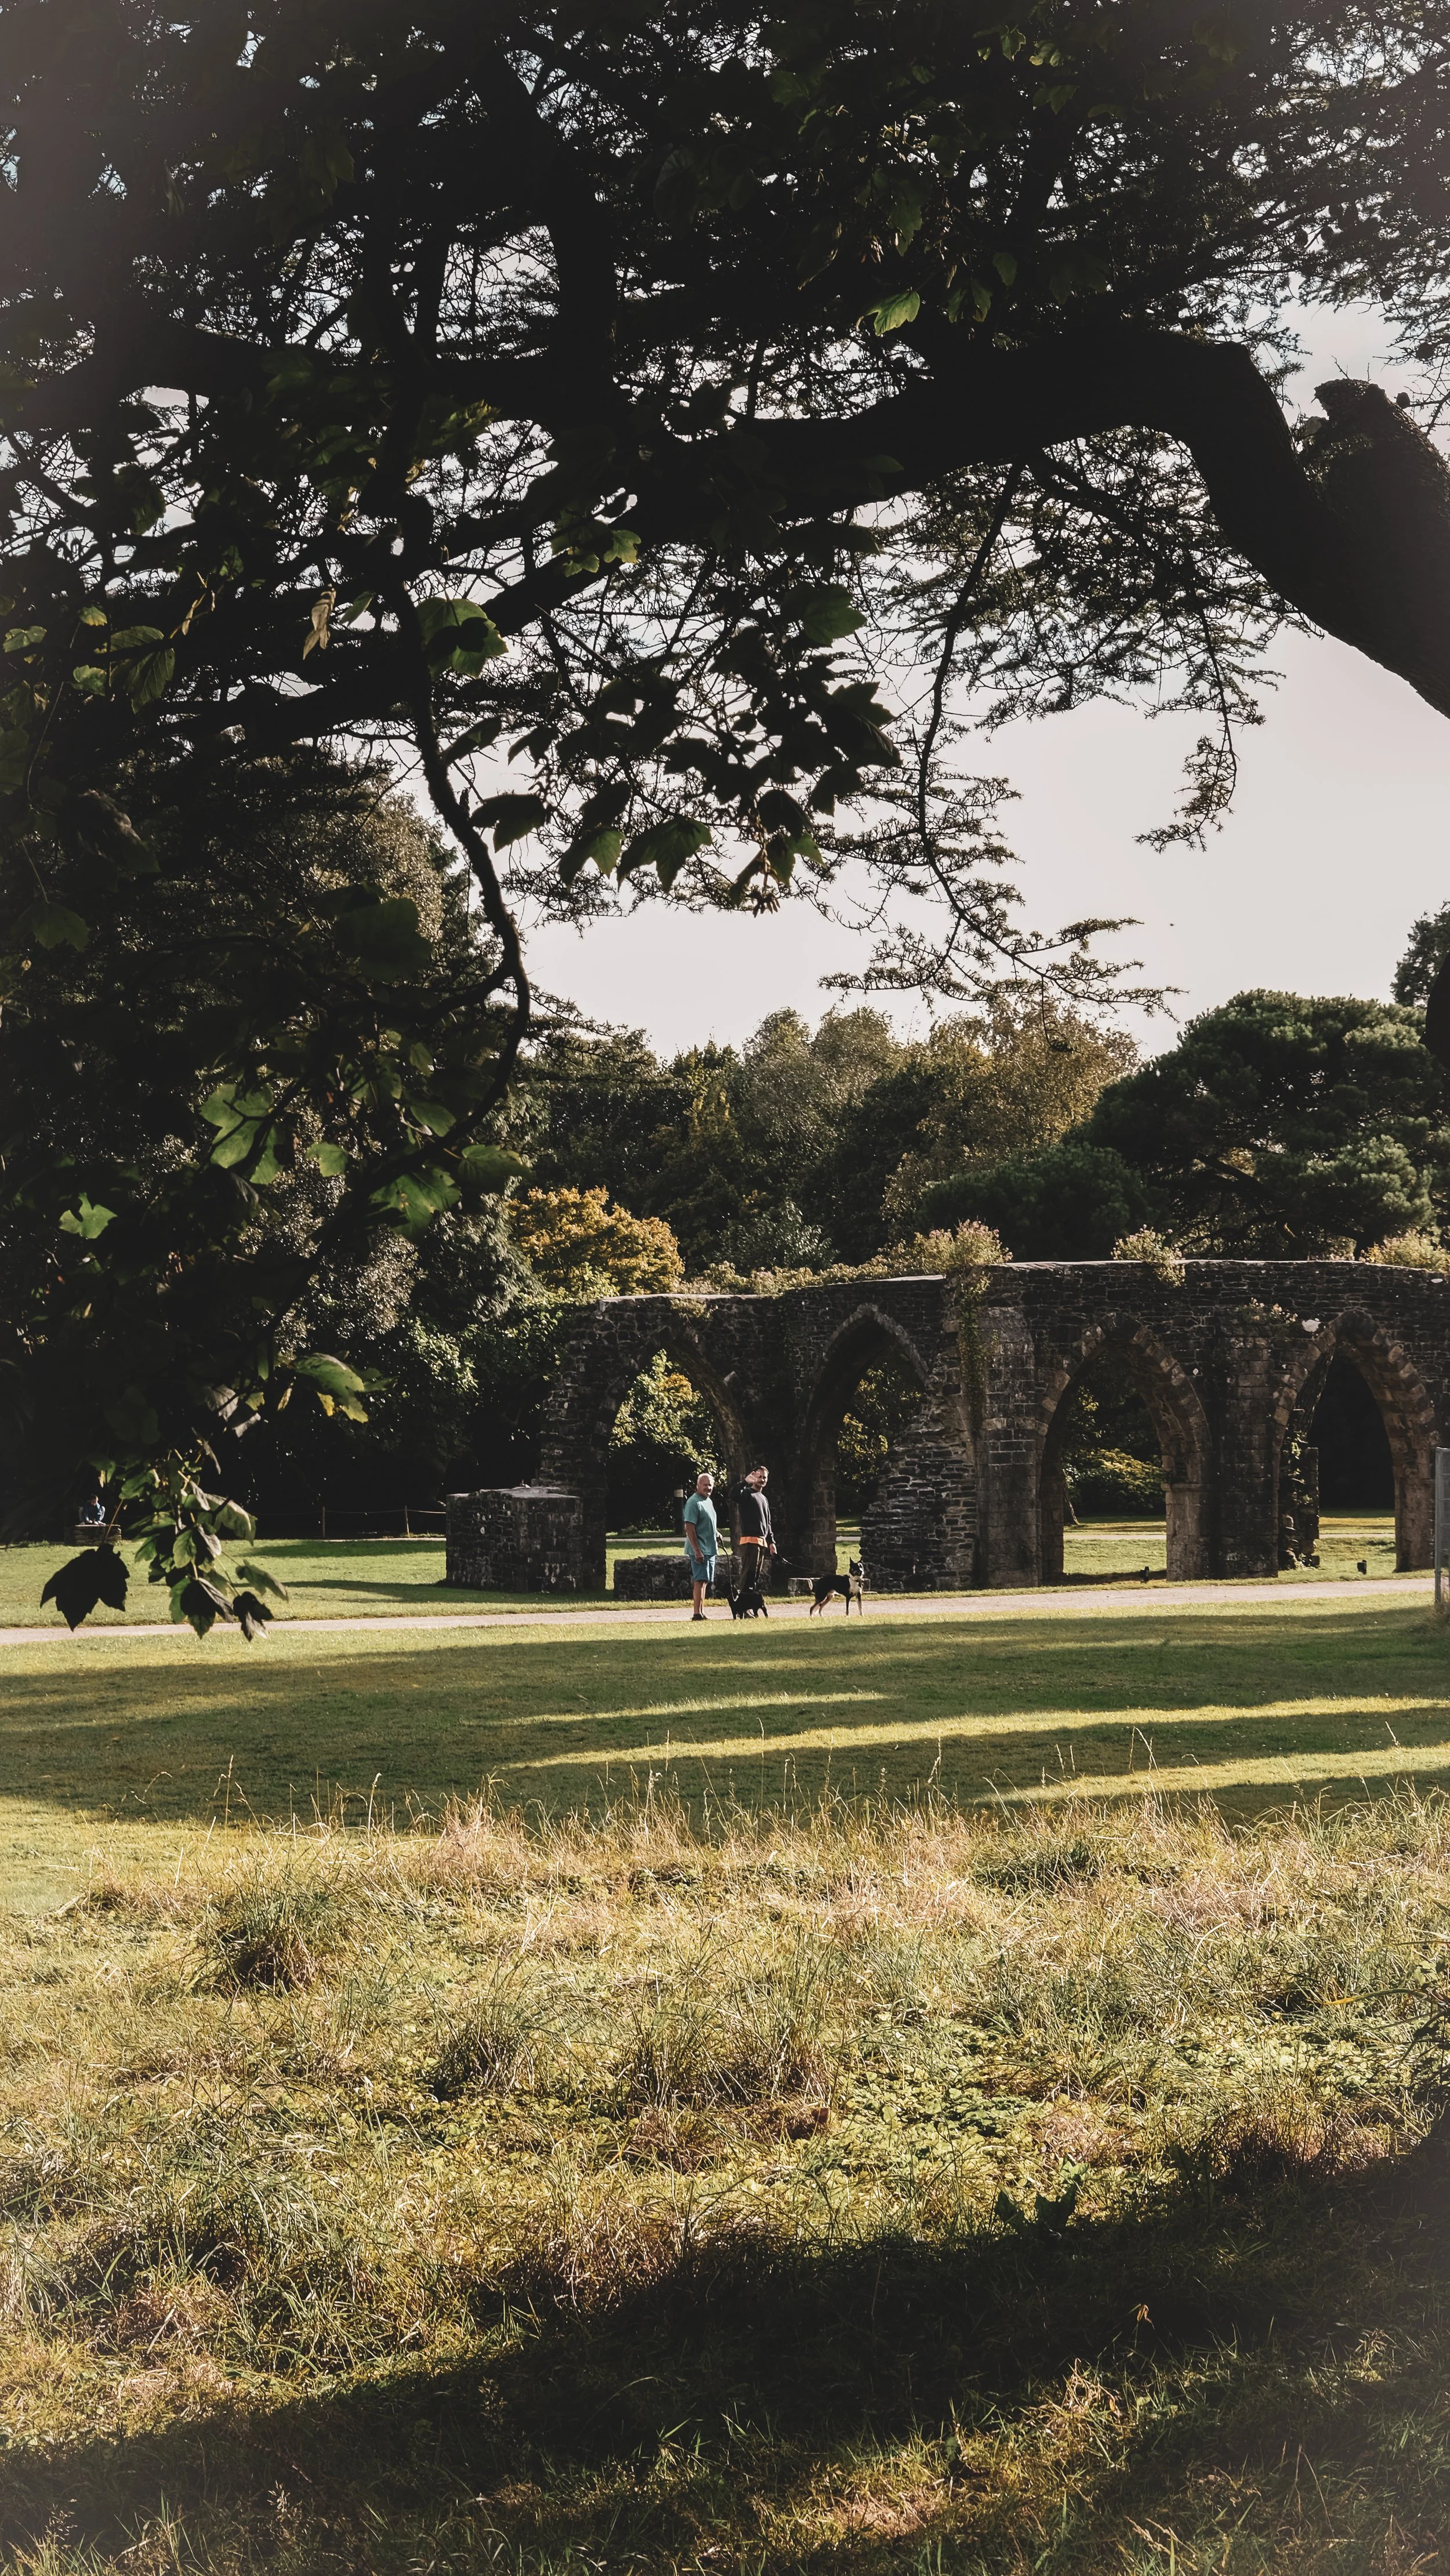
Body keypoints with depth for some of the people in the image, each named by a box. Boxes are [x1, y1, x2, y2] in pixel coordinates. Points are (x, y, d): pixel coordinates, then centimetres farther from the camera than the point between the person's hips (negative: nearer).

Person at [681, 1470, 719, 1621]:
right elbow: (690, 1529, -19)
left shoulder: (708, 1502, 16)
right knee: (701, 1580, -13)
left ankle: (701, 1612, 16)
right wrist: (697, 1550, -23)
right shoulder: (694, 1503, -14)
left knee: (705, 1582, 11)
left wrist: (716, 1533, 13)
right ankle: (698, 1613, -15)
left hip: (710, 1550, 9)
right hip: (699, 1550, -9)